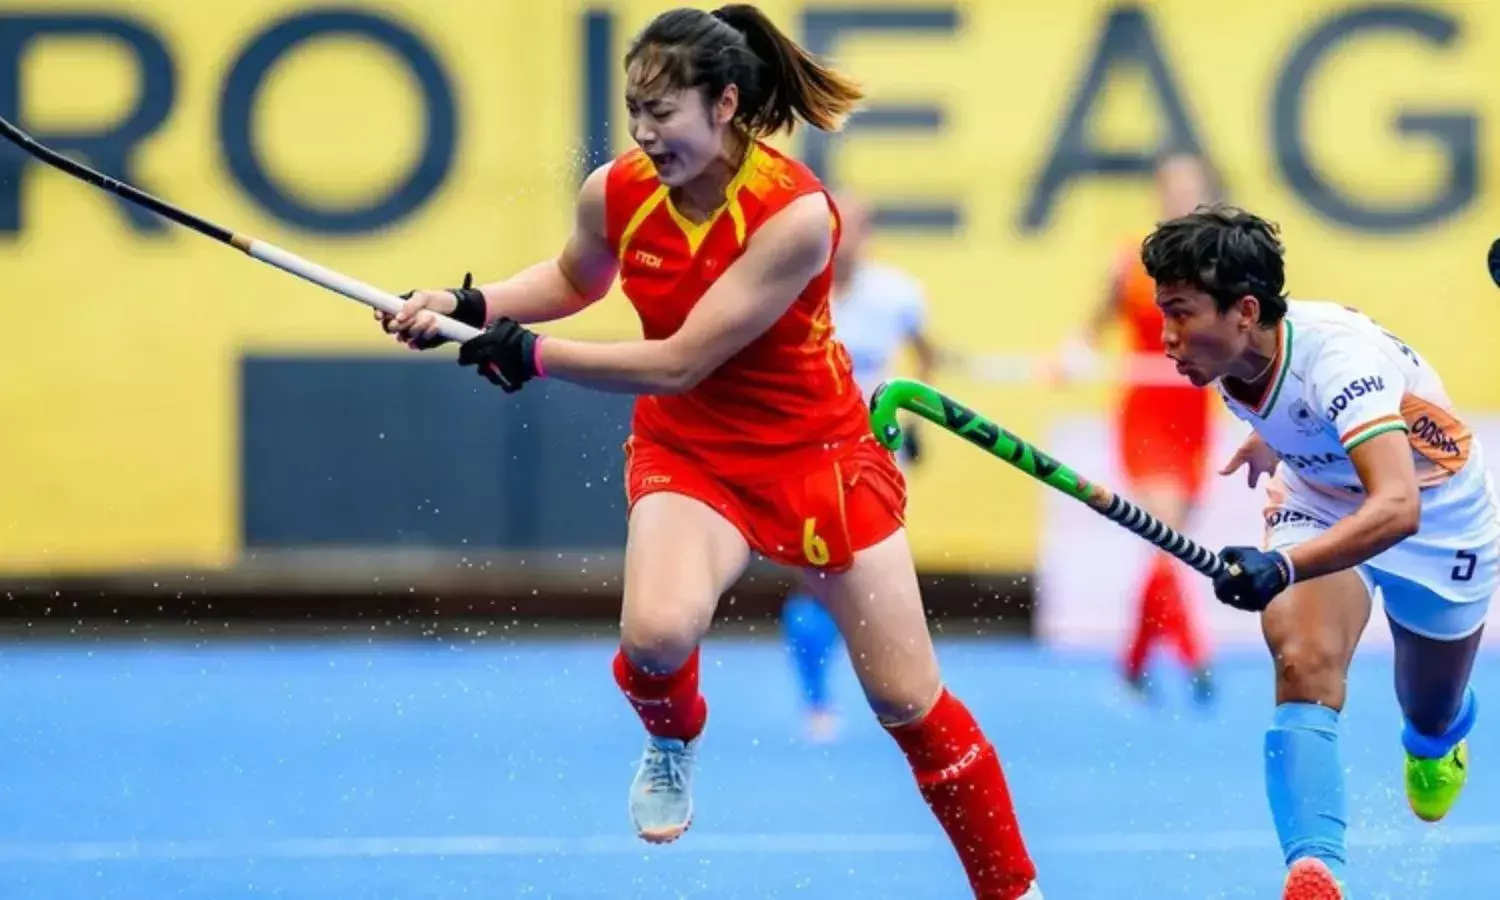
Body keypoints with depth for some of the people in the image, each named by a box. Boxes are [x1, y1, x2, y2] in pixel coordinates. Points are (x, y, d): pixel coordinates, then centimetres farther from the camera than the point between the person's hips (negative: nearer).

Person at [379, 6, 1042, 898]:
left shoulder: (795, 213, -28)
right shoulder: (616, 193, -14)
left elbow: (680, 361, -28)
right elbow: (575, 279, 11)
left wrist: (530, 354, -28)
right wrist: (469, 305, -5)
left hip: (816, 452, -3)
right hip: (690, 451, 3)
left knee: (908, 697, 2)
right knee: (656, 631, -28)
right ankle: (674, 739, 8)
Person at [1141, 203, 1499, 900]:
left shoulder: (1337, 359, -42)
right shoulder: (1231, 350, -21)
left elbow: (1398, 508, -55)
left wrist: (1282, 567, -68)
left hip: (1439, 525, -4)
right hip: (1322, 499, 4)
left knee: (1431, 717, 20)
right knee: (1304, 666, -27)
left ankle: (1438, 738, 59)